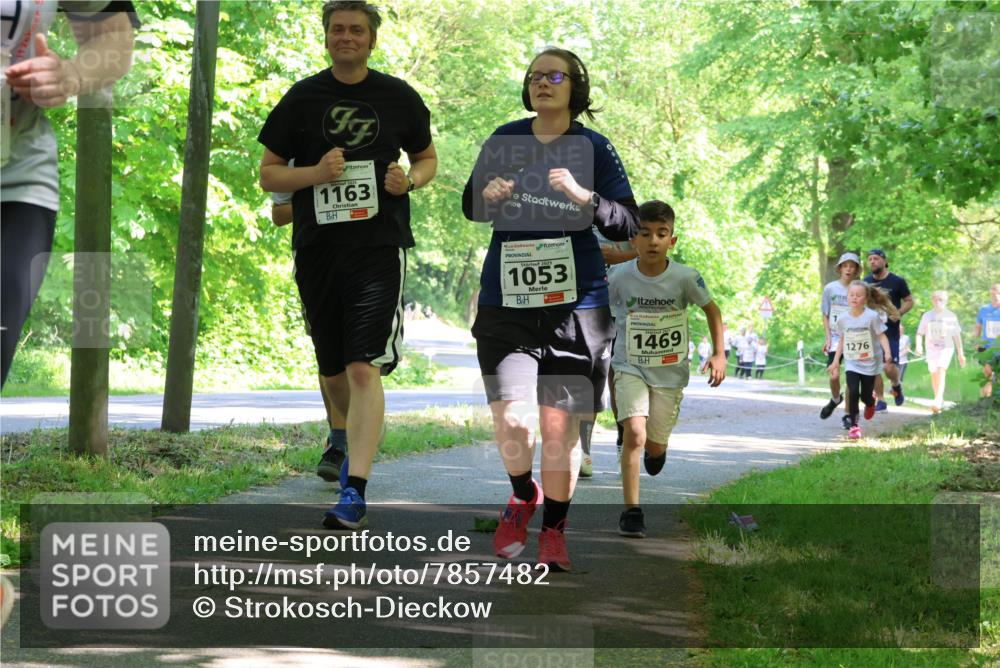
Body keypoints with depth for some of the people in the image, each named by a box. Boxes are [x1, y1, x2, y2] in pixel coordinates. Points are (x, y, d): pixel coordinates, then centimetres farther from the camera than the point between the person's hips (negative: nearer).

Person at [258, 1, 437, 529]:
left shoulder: (399, 97, 6)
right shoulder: (302, 98, 6)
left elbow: (427, 158, 18)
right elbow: (268, 174, 7)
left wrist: (410, 180, -5)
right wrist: (316, 173, -12)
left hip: (380, 249, -2)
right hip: (316, 249, 3)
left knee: (364, 369, -16)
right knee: (332, 371, 13)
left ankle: (355, 492, -21)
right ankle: (360, 436, 45)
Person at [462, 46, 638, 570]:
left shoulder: (594, 148, 1)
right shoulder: (505, 139, 7)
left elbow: (627, 224, -2)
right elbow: (470, 208, 17)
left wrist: (584, 196, -20)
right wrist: (487, 195, -7)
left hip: (575, 304, -1)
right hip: (506, 302, 1)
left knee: (560, 428, 0)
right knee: (510, 421, -10)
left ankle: (553, 530, 20)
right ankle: (523, 496, 21)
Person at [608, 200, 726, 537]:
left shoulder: (685, 277, -16)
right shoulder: (619, 276, -16)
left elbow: (711, 309, 2)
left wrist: (719, 354, -5)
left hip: (670, 373, 1)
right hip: (630, 369, -1)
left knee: (655, 446, 11)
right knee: (635, 434, -21)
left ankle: (657, 446, 50)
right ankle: (631, 511, -13)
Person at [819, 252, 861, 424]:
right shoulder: (830, 288, 1)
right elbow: (825, 315, 8)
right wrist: (828, 338, 1)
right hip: (836, 338, 1)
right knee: (834, 376, -6)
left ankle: (849, 414, 8)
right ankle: (835, 400, 25)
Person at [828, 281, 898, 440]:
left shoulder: (872, 316, -13)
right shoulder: (843, 319, -2)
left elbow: (882, 336, -13)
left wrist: (887, 353, -29)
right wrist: (835, 362, 12)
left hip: (870, 363, -2)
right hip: (852, 363, 2)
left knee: (866, 396, 6)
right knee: (853, 392, -15)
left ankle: (870, 403, 46)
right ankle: (854, 426, -5)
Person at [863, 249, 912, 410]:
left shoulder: (897, 281, -3)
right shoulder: (866, 282, 8)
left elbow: (909, 301, 2)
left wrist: (898, 314, -13)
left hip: (890, 331, -4)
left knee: (889, 367, -11)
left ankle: (896, 385, 21)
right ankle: (880, 400, 11)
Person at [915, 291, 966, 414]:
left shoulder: (951, 316, 4)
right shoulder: (927, 316, 6)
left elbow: (957, 336, 10)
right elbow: (920, 333, 5)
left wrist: (960, 353, 12)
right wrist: (919, 345, -15)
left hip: (946, 348, -3)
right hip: (931, 349, 3)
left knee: (941, 371, -21)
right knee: (934, 375, 10)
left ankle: (937, 401, -31)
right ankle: (939, 400, 28)